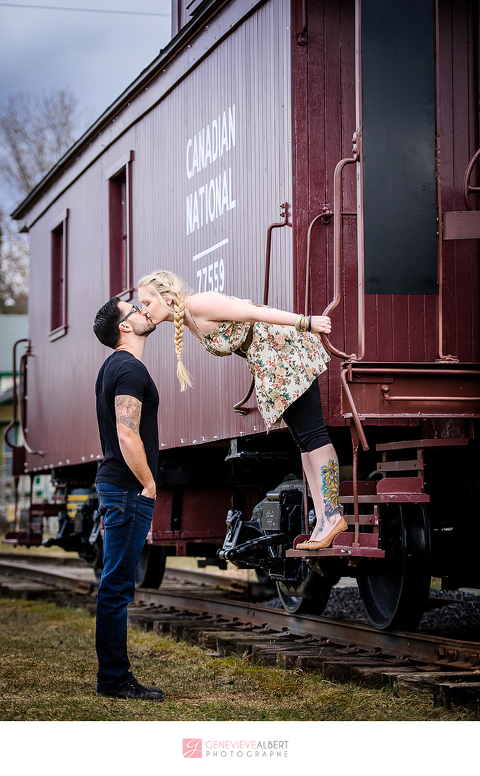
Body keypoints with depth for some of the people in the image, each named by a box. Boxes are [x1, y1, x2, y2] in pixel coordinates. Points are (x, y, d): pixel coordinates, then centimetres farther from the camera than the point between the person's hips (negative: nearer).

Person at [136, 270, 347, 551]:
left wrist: (305, 322, -27)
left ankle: (332, 514, -12)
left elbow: (252, 312, -23)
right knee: (303, 438, 7)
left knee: (310, 432, -11)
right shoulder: (189, 322, 11)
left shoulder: (198, 304, -16)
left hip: (287, 350, -10)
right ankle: (323, 519, 7)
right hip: (271, 367, 10)